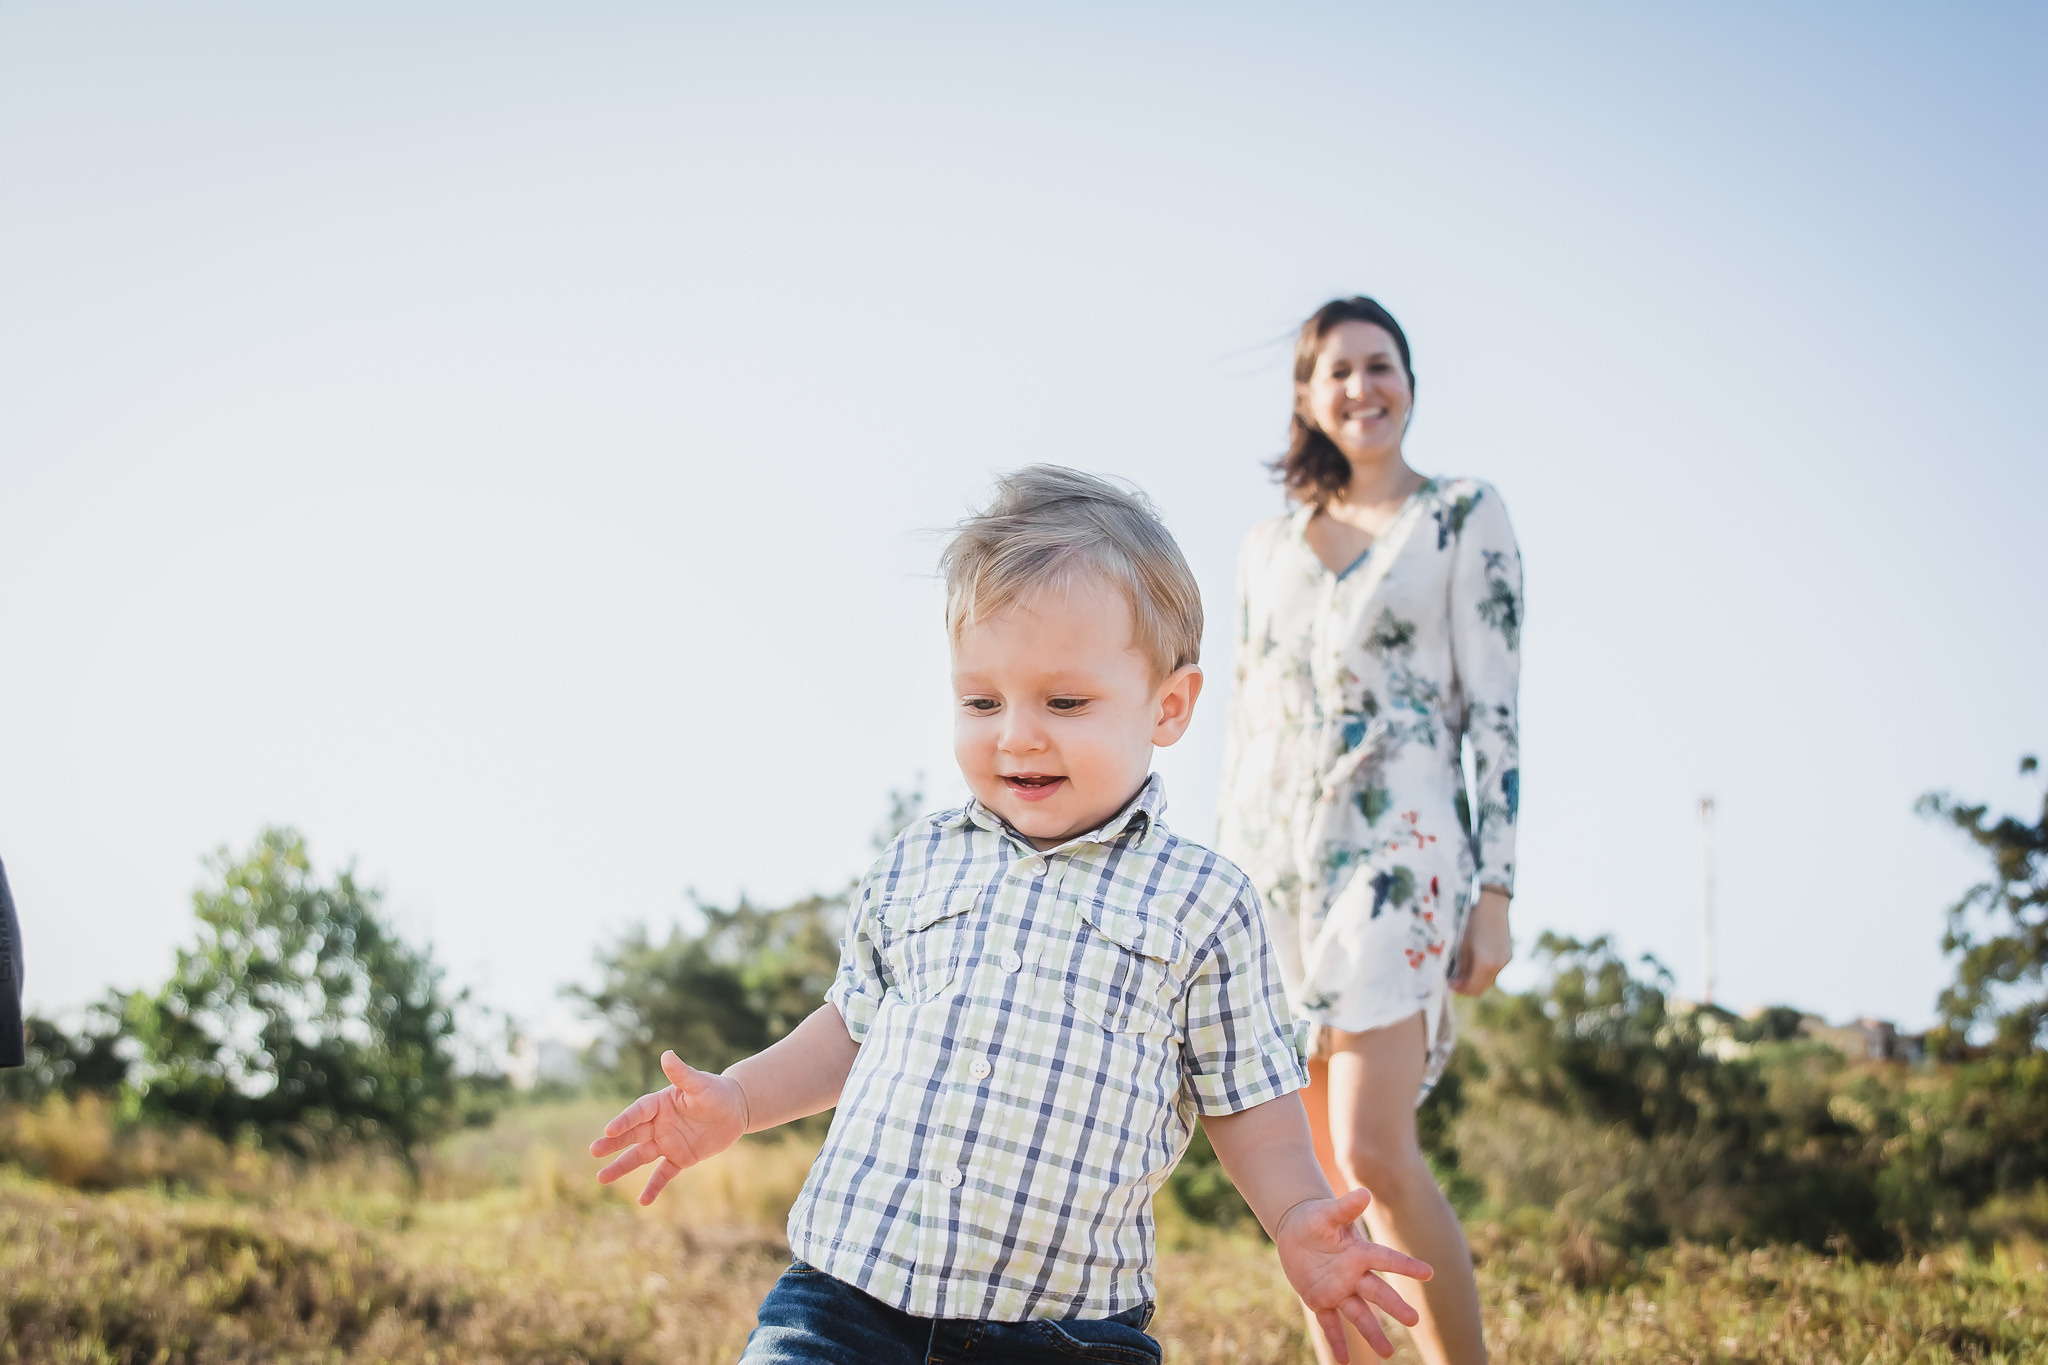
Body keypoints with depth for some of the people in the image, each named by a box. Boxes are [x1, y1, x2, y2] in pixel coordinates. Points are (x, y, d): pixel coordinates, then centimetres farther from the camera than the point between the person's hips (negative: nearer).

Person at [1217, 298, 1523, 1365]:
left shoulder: (1464, 517, 4)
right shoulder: (1267, 544, 16)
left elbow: (1495, 712, -2)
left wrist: (1496, 890, -9)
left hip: (1397, 846, -5)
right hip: (1273, 854, 5)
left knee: (1375, 1156, -17)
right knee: (1316, 1176, 5)